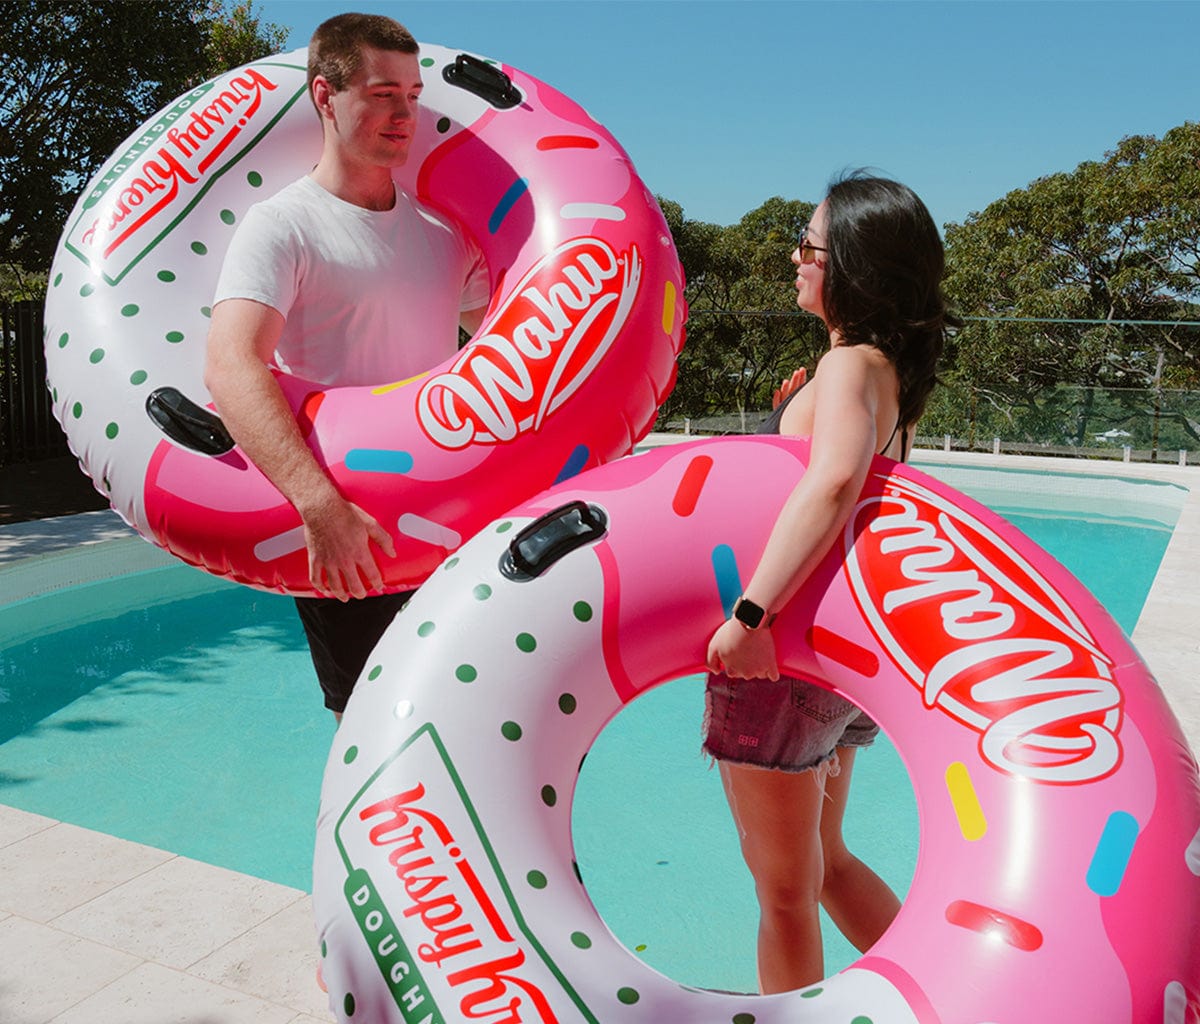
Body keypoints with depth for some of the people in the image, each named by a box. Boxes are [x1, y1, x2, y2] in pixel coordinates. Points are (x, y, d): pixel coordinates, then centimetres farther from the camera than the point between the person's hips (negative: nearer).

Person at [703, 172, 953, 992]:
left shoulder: (852, 364, -18)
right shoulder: (888, 368, 8)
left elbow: (833, 478, -39)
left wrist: (750, 613, -41)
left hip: (781, 656, -9)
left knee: (785, 890, 10)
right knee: (824, 862, 27)